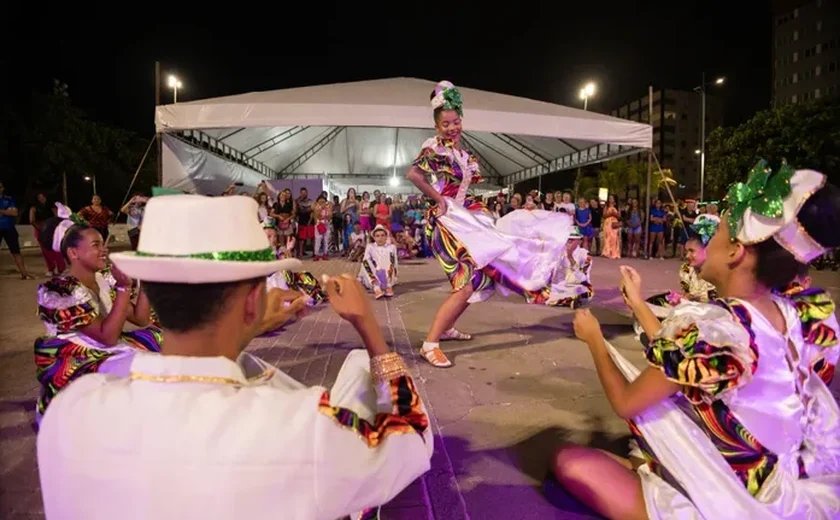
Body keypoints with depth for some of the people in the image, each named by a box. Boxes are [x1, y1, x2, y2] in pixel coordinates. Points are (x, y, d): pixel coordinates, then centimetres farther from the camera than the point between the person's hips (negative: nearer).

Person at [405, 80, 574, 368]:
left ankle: (446, 328, 29)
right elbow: (413, 174, -31)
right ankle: (430, 344, -17)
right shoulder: (435, 147, -14)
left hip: (466, 217, 10)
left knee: (480, 277, 18)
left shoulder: (459, 151, 14)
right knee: (467, 283, -19)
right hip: (449, 221, -10)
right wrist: (438, 199, -23)